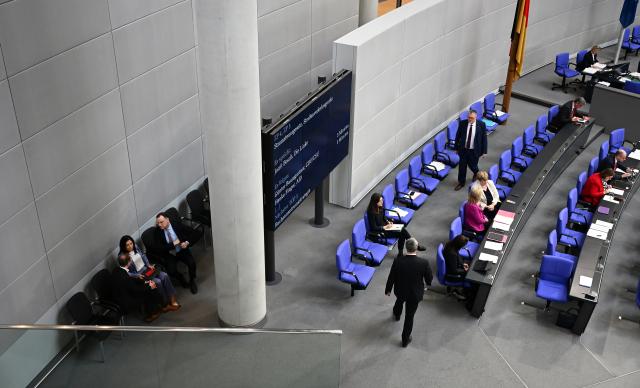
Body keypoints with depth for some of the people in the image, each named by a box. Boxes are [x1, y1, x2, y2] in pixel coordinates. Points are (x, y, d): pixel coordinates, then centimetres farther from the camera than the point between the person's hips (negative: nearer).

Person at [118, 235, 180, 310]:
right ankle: (166, 304, -12)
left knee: (164, 276, -17)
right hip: (139, 275, -6)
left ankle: (173, 300, -13)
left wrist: (149, 265, 3)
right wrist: (137, 275, -24)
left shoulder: (135, 247, 0)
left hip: (147, 269, 6)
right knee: (157, 282, -26)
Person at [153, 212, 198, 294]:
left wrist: (186, 242, -15)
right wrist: (173, 244, -21)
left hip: (182, 250, 0)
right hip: (170, 254, 0)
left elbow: (188, 234, 6)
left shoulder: (177, 225, -7)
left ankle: (192, 281, 4)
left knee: (192, 263, -25)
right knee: (171, 270, -25)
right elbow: (159, 248, -14)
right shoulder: (158, 231, -10)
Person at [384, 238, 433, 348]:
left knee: (399, 300, 37)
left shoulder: (397, 261, -26)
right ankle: (405, 339, 31)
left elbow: (391, 278, -12)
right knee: (409, 316, 17)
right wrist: (428, 282, 13)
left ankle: (397, 315, 68)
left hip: (399, 291, 2)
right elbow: (429, 278, -12)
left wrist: (388, 290, 6)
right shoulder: (423, 263, -28)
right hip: (415, 294, -2)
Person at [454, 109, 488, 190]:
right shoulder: (462, 123, -10)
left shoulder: (481, 125, -13)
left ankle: (477, 174, 47)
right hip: (463, 149, 2)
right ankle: (461, 183, 32)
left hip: (474, 151, -2)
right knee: (462, 166, 12)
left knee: (472, 166, 11)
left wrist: (483, 151, -4)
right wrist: (457, 147, 6)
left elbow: (484, 138, -5)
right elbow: (458, 136, 2)